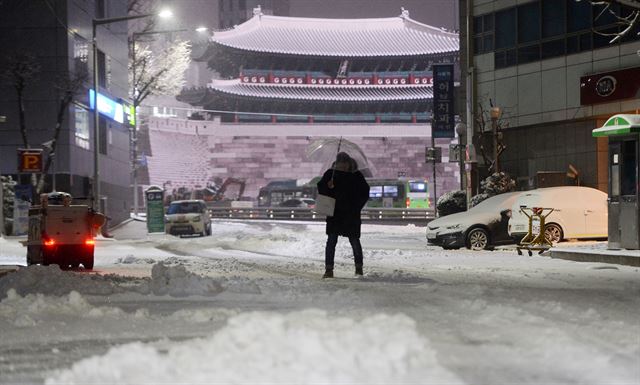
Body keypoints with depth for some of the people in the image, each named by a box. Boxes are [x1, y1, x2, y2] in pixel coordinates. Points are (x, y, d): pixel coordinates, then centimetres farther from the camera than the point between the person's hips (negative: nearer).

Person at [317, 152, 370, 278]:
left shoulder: (356, 176, -1)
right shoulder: (331, 173, 1)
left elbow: (365, 193, 5)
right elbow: (321, 189, 5)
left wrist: (356, 207, -5)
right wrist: (328, 186, -17)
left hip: (351, 214, -1)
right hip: (334, 213, 1)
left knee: (354, 240, 4)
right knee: (331, 241, -3)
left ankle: (359, 267, 19)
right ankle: (329, 269, 0)